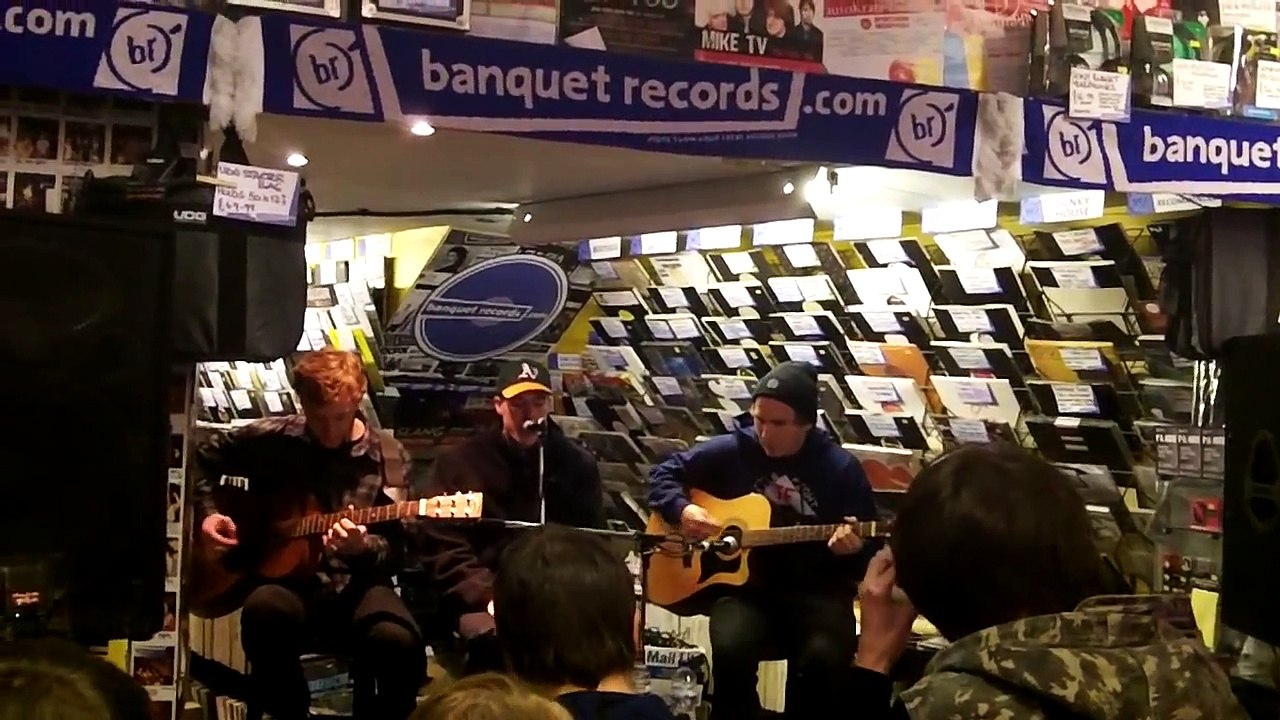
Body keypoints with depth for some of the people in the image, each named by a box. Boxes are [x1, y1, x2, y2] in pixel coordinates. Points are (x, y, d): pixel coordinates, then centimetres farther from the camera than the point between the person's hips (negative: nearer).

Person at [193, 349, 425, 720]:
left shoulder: (387, 457, 0)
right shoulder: (271, 438, 3)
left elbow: (396, 553, 0)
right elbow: (203, 459, 21)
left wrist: (363, 547, -22)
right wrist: (209, 513, 5)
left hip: (355, 583, -1)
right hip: (288, 577, 1)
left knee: (398, 641, -34)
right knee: (265, 609, -38)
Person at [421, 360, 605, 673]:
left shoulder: (578, 464, 11)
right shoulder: (459, 461, 6)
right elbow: (443, 550, 0)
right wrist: (490, 596, -14)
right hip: (481, 596, -2)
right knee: (496, 637, -34)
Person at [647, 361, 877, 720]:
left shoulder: (841, 469, -2)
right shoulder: (732, 450, 1)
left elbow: (873, 549, 1)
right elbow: (664, 474, 10)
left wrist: (853, 549, -22)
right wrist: (683, 510, -9)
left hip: (816, 590, -1)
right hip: (745, 583, 1)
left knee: (826, 658, -31)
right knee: (731, 648, -31)